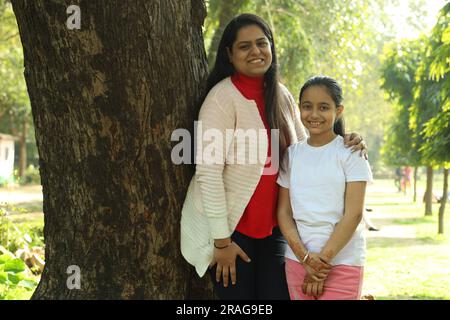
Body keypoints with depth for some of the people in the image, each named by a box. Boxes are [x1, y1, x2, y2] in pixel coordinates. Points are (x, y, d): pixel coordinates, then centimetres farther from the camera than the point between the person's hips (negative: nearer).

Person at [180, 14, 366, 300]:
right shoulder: (224, 97, -16)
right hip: (230, 225, -6)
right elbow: (208, 173, -19)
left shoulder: (281, 96, 4)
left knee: (280, 293, 6)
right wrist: (222, 240, -18)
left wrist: (344, 147, -8)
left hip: (271, 225, 6)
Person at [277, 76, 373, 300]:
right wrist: (304, 256, -9)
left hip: (342, 262, -3)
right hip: (297, 261, 3)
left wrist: (323, 260, -11)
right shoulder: (292, 154, 7)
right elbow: (283, 211, 4)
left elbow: (353, 214, -8)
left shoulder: (350, 153, -2)